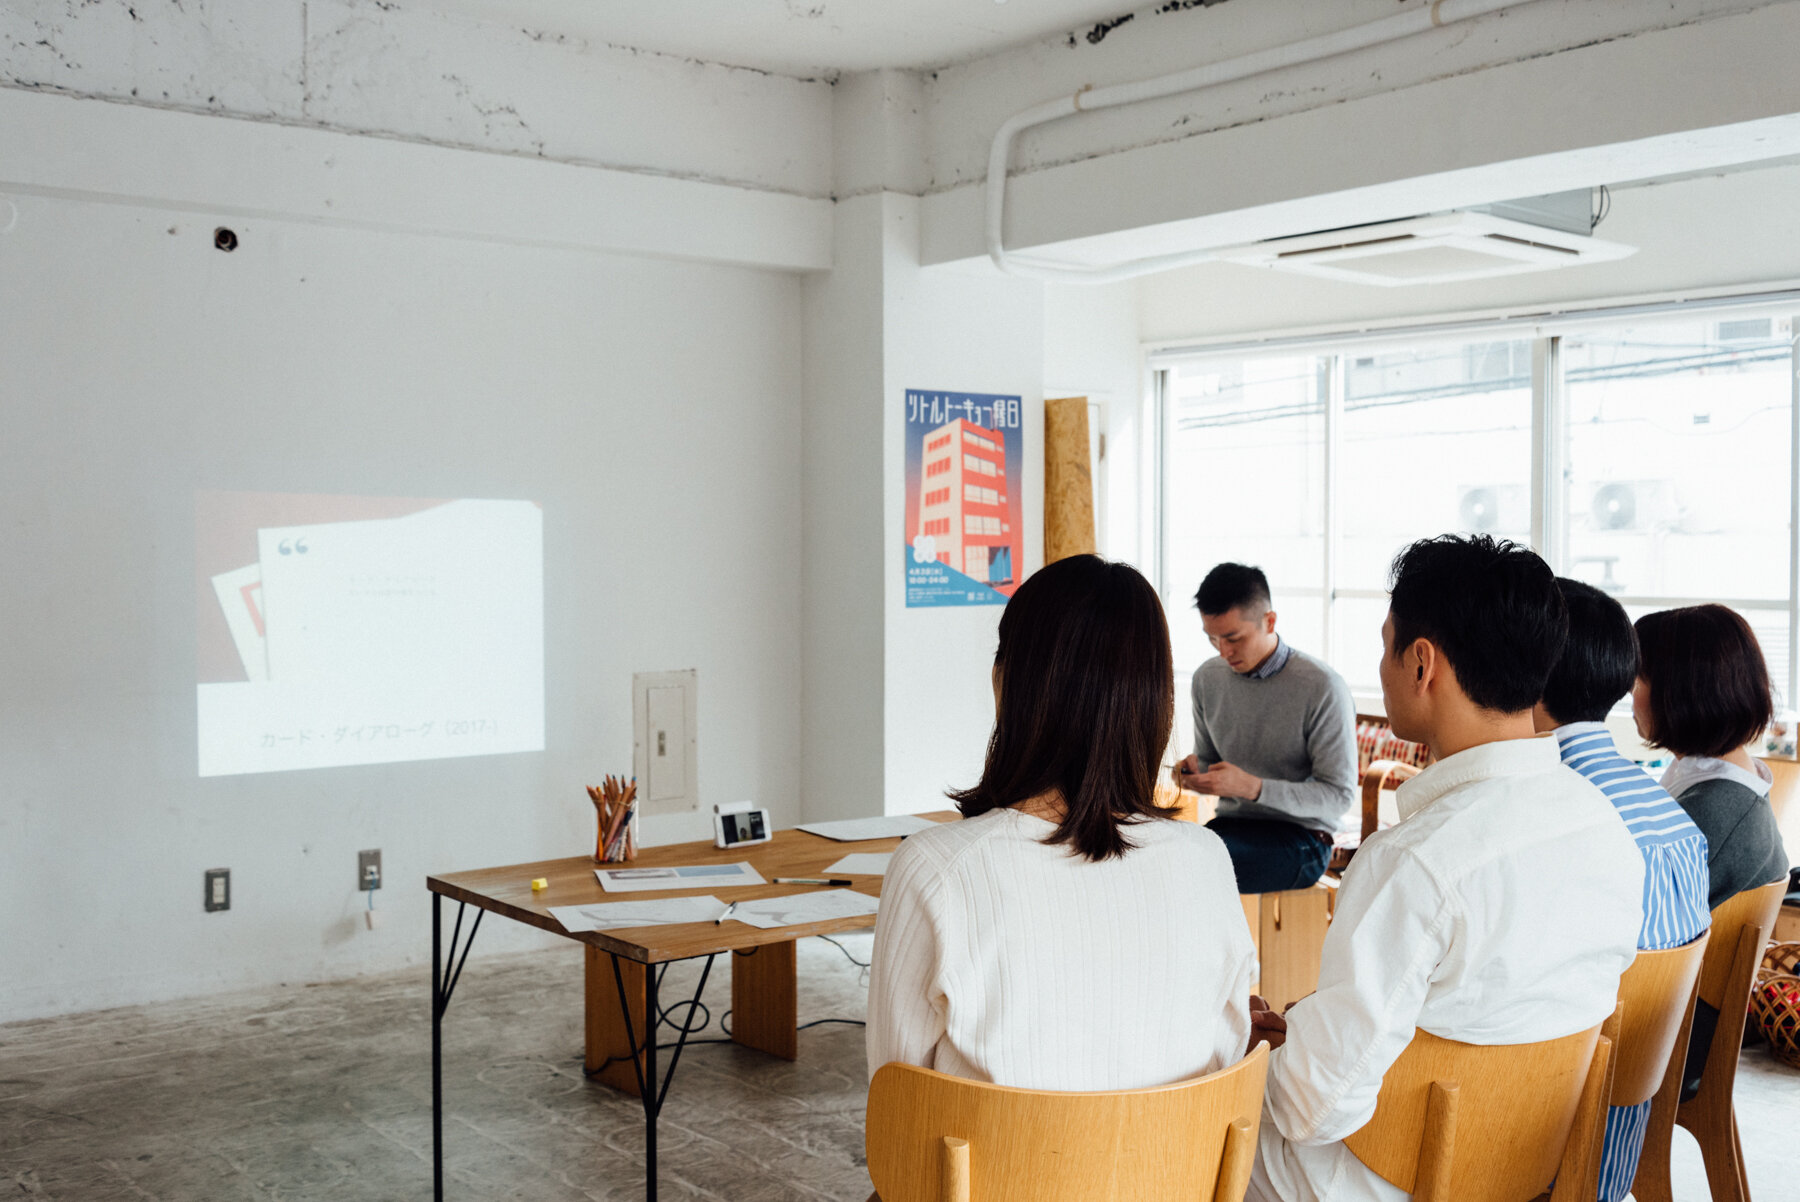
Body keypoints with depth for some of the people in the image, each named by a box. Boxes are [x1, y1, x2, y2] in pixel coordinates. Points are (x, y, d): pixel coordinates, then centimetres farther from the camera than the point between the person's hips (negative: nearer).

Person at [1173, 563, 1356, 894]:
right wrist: (1194, 771, -6)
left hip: (1301, 836, -5)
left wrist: (1252, 787, -24)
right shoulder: (1207, 678, 7)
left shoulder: (1323, 688, -12)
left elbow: (1340, 796, -12)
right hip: (1231, 823, 5)